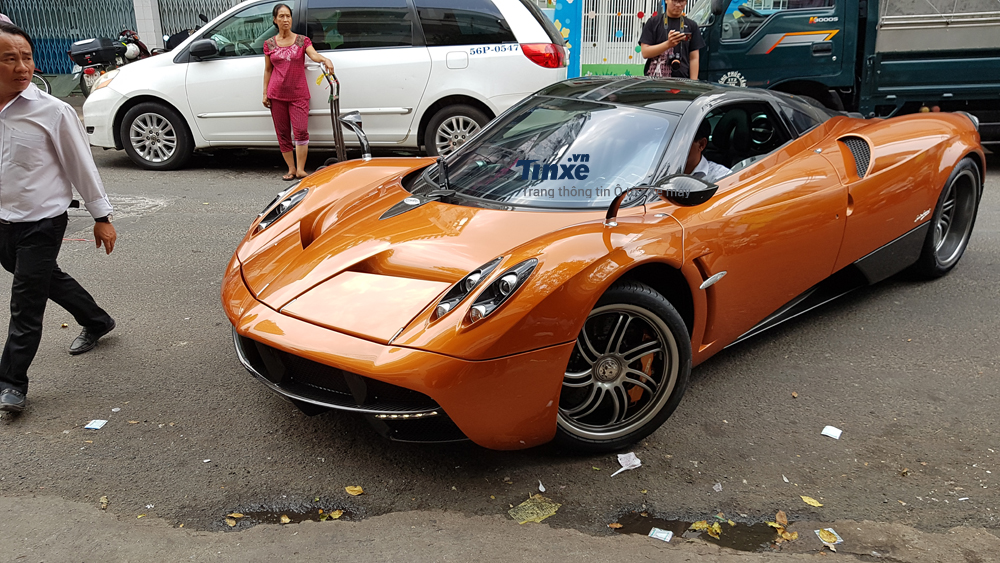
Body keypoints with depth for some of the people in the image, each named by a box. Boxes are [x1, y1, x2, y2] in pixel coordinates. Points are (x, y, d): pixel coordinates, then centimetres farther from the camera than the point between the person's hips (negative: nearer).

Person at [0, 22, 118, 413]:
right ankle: (97, 323, 45)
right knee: (48, 279, 22)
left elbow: (81, 165, -8)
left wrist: (101, 216, -5)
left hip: (41, 223, -6)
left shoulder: (53, 111, -15)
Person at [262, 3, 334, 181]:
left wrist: (324, 59, -37)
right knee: (283, 133, 4)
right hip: (276, 95, 2)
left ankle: (300, 170, -9)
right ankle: (291, 169, 12)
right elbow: (268, 70, 11)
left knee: (301, 131, -13)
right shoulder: (269, 44, 8)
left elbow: (313, 54, -15)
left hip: (299, 94, -2)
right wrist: (265, 93, 5)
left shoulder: (302, 40, 3)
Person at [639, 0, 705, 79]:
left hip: (682, 79, 1)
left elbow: (694, 58, 9)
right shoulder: (653, 22, 7)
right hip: (655, 79, -1)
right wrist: (668, 44, -16)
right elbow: (645, 53, -1)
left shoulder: (691, 25, 13)